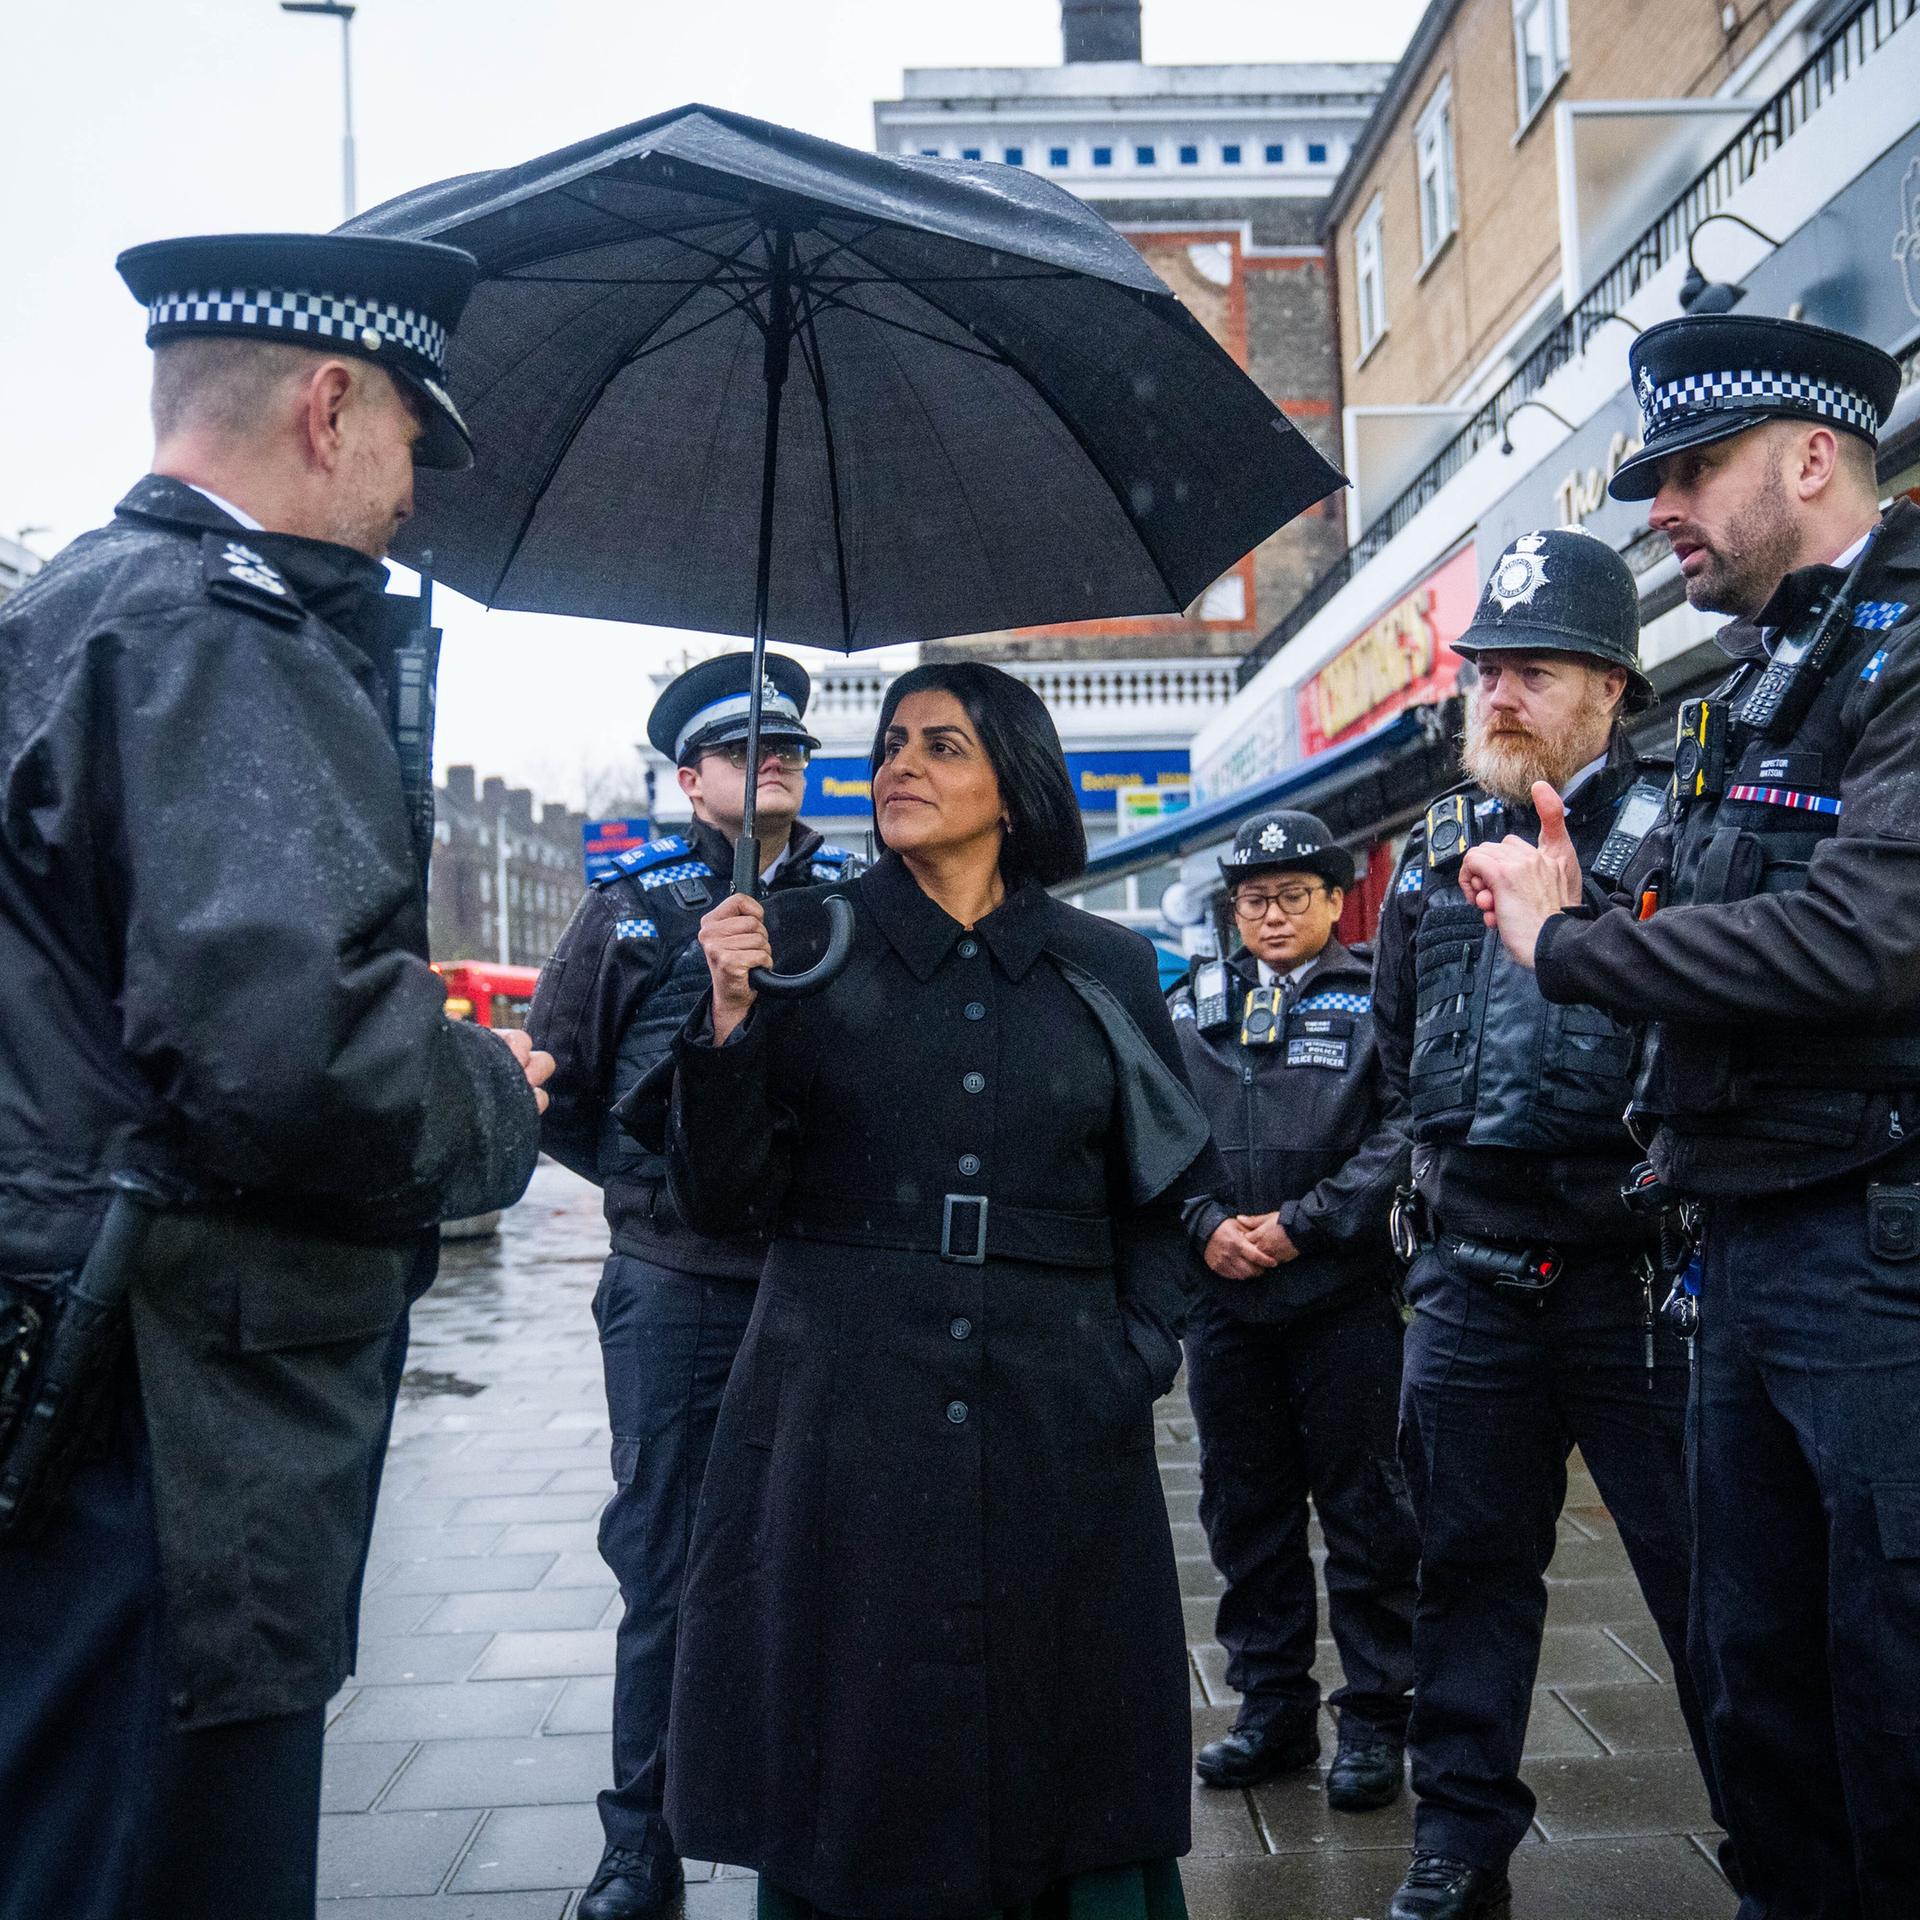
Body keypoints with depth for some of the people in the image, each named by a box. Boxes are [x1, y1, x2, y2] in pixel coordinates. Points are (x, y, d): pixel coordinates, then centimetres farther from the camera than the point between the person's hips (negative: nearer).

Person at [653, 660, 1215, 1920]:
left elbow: (1157, 1198, 13)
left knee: (1060, 1762, 9)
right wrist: (731, 1020, -15)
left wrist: (1142, 1355, 0)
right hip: (844, 1410, -1)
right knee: (846, 1772, 6)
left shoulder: (1106, 967, 7)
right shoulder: (806, 943, 3)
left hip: (1055, 1421, 1)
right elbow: (724, 1199, -2)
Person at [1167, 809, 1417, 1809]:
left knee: (1364, 1510, 4)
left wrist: (1302, 1223, -15)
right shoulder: (1189, 1010, 11)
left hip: (1343, 1299, -4)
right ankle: (1273, 1708, 26)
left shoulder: (1375, 1001, 1)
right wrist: (1206, 1225, -8)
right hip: (1223, 1301, 4)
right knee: (1245, 1511, 12)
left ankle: (1374, 1719, 17)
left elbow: (1402, 1132, -9)